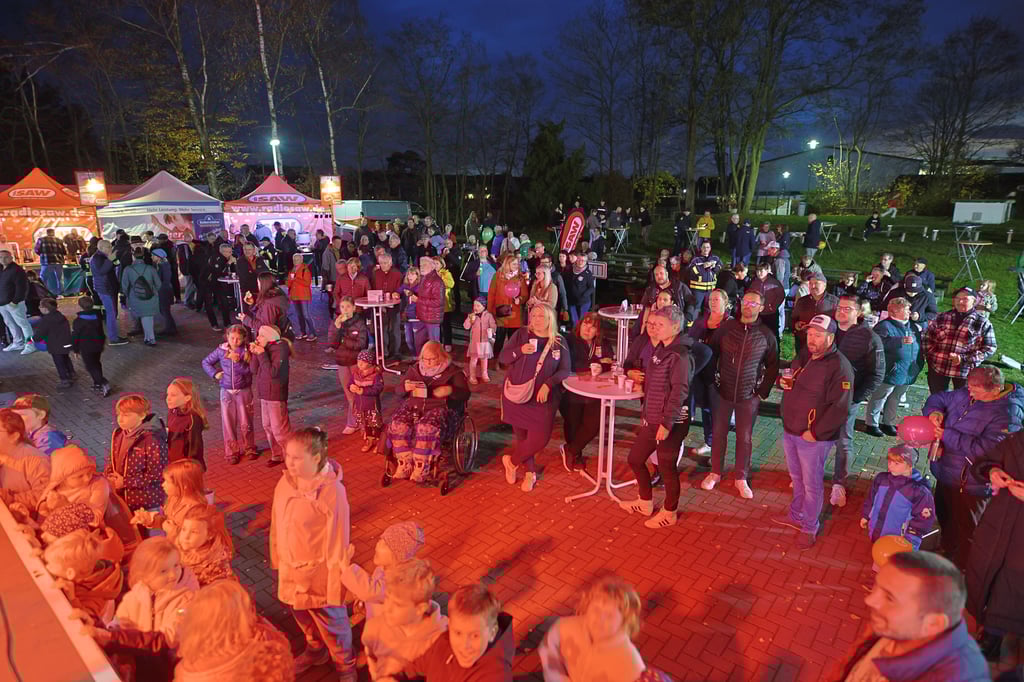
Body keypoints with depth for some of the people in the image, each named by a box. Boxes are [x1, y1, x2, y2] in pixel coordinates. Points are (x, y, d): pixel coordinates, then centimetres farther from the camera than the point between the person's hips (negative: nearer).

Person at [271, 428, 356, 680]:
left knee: (331, 624, 16)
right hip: (291, 571, 6)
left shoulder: (332, 491, -27)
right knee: (303, 618, 29)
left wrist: (335, 584, -16)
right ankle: (316, 650, 58)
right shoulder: (285, 482, -8)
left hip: (319, 574, -6)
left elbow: (337, 542, -21)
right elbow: (277, 525, 4)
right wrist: (277, 560, 12)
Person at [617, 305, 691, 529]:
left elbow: (680, 391, -24)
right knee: (635, 458, 17)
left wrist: (667, 423, -24)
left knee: (666, 467, 6)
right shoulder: (660, 350, 9)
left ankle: (670, 513, 28)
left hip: (671, 423, -9)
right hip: (652, 419, 9)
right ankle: (645, 502, 37)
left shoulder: (679, 355, -19)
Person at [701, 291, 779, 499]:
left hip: (748, 396, -1)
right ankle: (715, 473, 27)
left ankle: (741, 478, 24)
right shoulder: (725, 327, -4)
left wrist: (763, 392, 1)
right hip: (722, 392, 1)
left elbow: (772, 366, 5)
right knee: (719, 433, 11)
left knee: (745, 438, 9)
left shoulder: (766, 335, -5)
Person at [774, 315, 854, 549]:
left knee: (811, 484, 7)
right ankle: (795, 516, 40)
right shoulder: (803, 358, 6)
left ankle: (809, 528, 23)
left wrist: (815, 433, -20)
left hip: (813, 437, -7)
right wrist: (785, 383, -1)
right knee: (797, 478, 22)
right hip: (790, 430, 7)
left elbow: (839, 408, -22)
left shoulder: (839, 367, -19)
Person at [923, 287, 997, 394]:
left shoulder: (982, 323, -3)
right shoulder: (942, 317, 5)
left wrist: (964, 359, -18)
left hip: (964, 371, -2)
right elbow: (927, 336, 12)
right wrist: (930, 354, 0)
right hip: (937, 368, 2)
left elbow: (989, 349, -7)